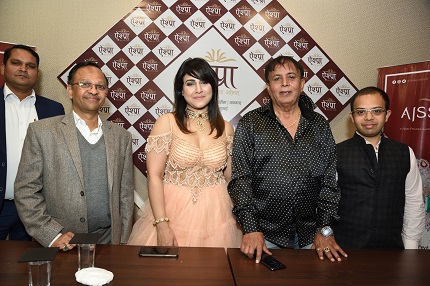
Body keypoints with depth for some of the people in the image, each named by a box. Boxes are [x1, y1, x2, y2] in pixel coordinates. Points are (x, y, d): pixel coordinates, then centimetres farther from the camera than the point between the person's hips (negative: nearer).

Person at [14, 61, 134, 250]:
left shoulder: (121, 136, 3)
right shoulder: (41, 131, -4)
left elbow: (125, 194, 6)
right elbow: (25, 191, -4)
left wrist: (123, 242, 3)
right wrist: (52, 235, -12)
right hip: (60, 247, -2)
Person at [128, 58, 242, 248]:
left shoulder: (225, 128, 4)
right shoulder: (166, 123, -5)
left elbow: (230, 178, 11)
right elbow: (154, 176, -9)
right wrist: (161, 224, -14)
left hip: (216, 215, 3)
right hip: (174, 212, -2)